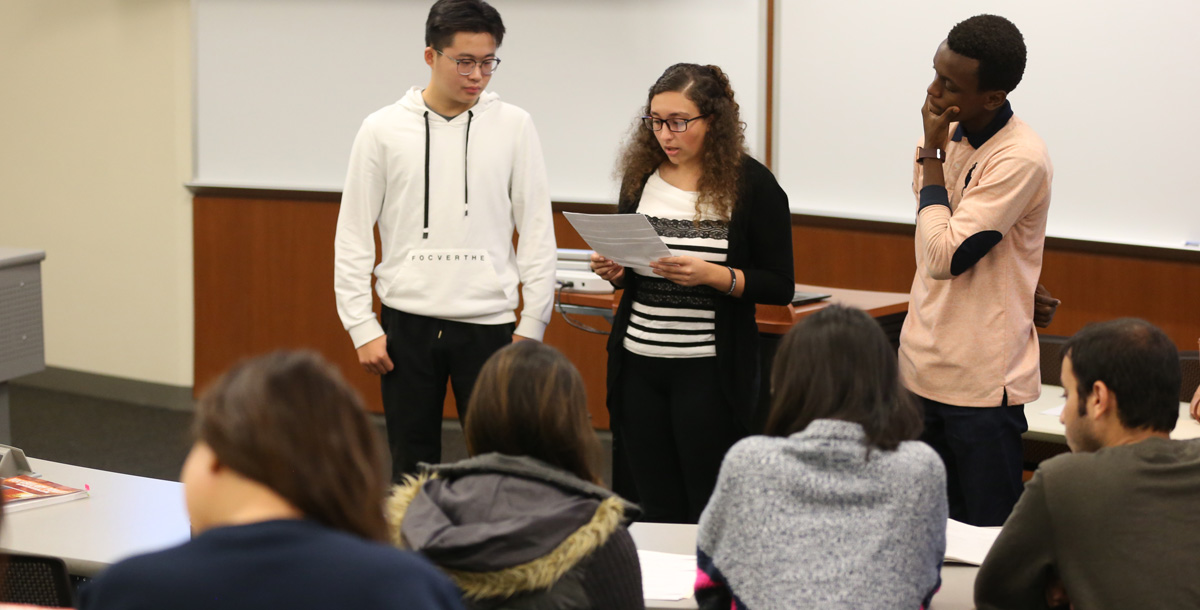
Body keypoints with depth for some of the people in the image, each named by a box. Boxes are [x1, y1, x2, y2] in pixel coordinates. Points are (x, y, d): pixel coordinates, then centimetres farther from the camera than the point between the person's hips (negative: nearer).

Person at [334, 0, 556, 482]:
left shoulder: (514, 126, 1)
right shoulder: (383, 130, 0)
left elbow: (537, 231, 3)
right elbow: (353, 236, 3)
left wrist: (533, 323, -1)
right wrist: (362, 327, -2)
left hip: (488, 322, 0)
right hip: (406, 322, 1)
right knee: (411, 465, 8)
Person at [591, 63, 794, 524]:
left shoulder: (750, 184, -5)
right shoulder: (641, 176, 8)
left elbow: (780, 287, -6)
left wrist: (711, 275, -20)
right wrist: (613, 271, -2)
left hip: (710, 369, -4)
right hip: (639, 365, 4)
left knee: (710, 513, -2)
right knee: (657, 510, 8)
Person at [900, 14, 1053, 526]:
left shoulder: (1020, 158, -18)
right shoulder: (950, 135, 7)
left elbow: (946, 255, -22)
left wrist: (931, 154, -15)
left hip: (980, 385, -7)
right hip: (922, 369, 7)